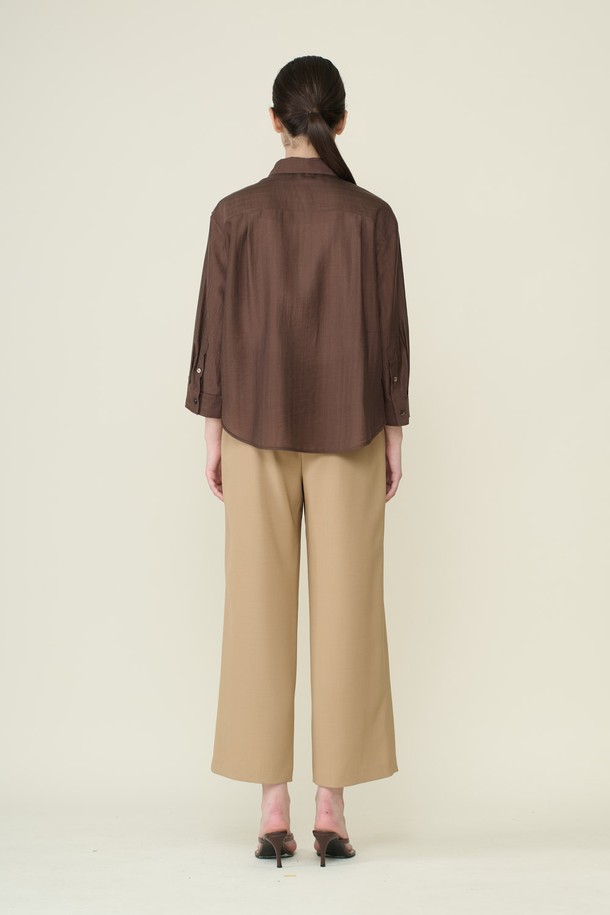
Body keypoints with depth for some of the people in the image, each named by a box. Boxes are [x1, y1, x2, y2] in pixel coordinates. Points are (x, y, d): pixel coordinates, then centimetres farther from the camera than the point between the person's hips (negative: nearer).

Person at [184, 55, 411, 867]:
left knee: (261, 610, 4)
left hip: (259, 429, 0)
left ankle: (273, 811, 5)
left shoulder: (236, 212, -2)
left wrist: (212, 435, 5)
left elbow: (216, 328, -2)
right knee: (346, 612, 4)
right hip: (348, 433, 0)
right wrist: (395, 438, 5)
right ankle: (331, 809, 6)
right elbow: (390, 330, -2)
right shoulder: (372, 215, -3)